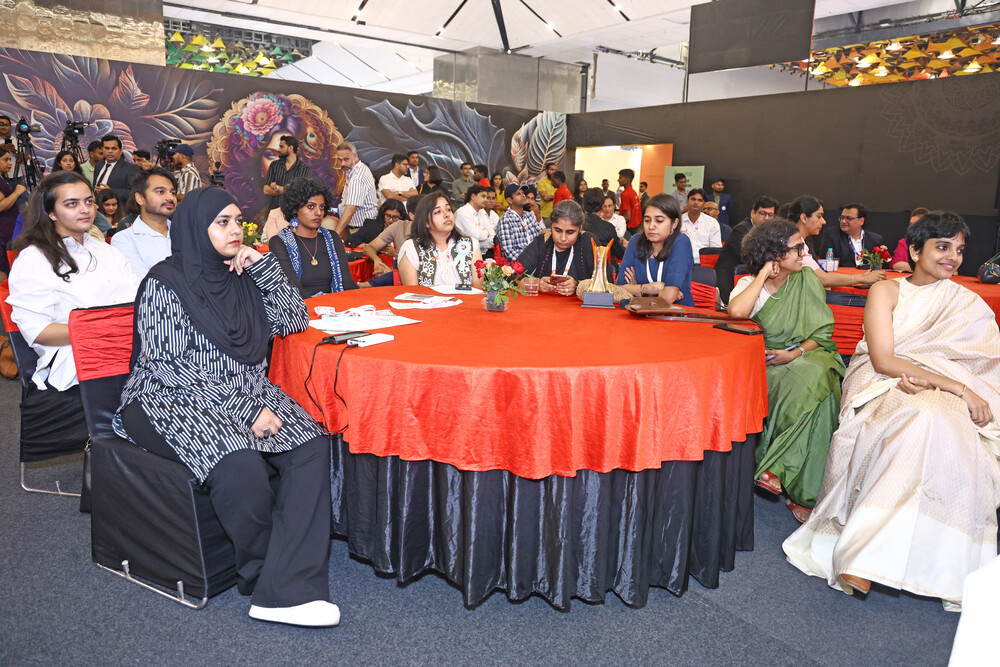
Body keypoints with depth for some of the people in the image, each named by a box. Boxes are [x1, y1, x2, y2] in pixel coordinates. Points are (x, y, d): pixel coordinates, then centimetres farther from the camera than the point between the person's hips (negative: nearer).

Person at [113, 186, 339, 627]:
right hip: (174, 401, -5)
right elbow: (168, 366, -13)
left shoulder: (242, 276, 12)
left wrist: (263, 267, -1)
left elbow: (294, 321, 11)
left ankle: (284, 591, -25)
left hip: (246, 392, 6)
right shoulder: (164, 283, -6)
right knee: (241, 463, -34)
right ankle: (261, 572, -6)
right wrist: (244, 410, -20)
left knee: (311, 445, -22)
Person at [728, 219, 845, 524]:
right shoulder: (750, 284, 0)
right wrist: (764, 274, -14)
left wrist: (797, 353, -14)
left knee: (813, 380, -33)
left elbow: (822, 332, 6)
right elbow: (736, 311, -25)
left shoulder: (807, 279, 7)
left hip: (808, 354, 2)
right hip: (765, 364, -1)